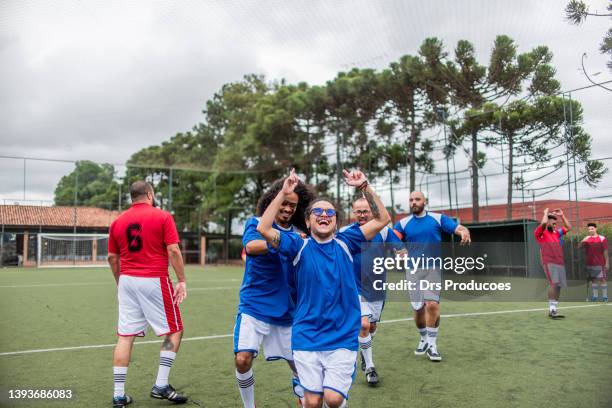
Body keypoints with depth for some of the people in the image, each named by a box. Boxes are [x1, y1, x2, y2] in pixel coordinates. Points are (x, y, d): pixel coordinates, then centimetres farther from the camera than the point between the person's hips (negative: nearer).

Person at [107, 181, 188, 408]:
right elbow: (173, 250, -11)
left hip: (127, 281, 5)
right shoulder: (162, 217, -4)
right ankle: (161, 386, 7)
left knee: (125, 337, 8)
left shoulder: (118, 221, 10)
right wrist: (182, 281, -6)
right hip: (154, 281, -5)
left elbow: (112, 257, 13)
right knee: (174, 331, 10)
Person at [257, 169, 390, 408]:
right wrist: (284, 193, -14)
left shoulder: (345, 243, 4)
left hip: (343, 338, 0)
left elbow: (382, 219, 0)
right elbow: (264, 229, -12)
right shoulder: (299, 246, 0)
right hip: (307, 338, 0)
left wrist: (364, 187, -8)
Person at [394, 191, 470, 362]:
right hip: (414, 270, 2)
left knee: (432, 304, -16)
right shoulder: (403, 223, 7)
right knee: (418, 308, 4)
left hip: (433, 268, -1)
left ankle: (432, 344, 0)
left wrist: (465, 233, -29)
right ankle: (424, 338, 31)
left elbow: (459, 228, -6)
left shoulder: (438, 218, 3)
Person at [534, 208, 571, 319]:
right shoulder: (540, 233, 0)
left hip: (560, 263, 7)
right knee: (554, 283, -21)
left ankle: (552, 310, 10)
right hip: (549, 263, -7)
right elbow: (544, 223, -18)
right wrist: (546, 213, 0)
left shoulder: (556, 232, 22)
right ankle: (552, 310, -21)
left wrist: (562, 216, 22)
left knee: (558, 286, 4)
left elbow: (568, 227, 30)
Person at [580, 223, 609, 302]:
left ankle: (604, 296, 2)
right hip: (590, 263, 4)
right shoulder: (587, 238, 9)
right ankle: (595, 296, 13)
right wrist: (582, 242, -16)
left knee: (602, 279, -3)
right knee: (593, 279, 7)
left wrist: (607, 263, -6)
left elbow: (605, 252, -3)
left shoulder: (602, 238, -3)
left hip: (600, 263, -4)